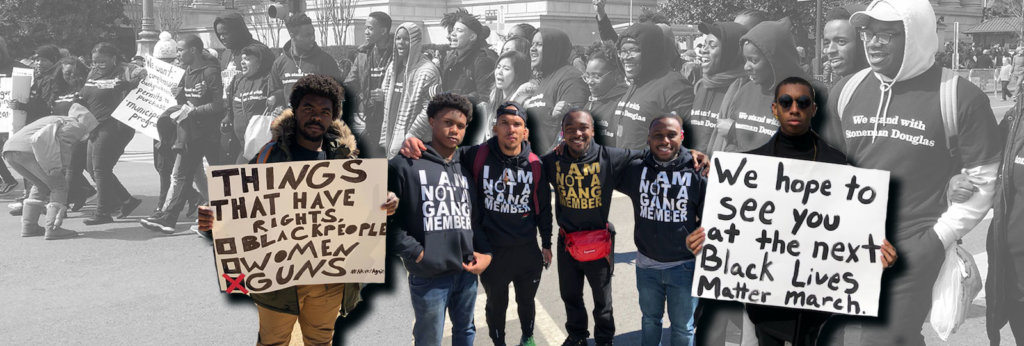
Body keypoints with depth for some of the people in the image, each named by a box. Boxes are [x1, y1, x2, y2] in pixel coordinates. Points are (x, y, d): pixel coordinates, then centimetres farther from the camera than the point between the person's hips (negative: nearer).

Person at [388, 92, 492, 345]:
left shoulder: (465, 170, 15)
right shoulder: (405, 166, -5)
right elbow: (387, 220, -9)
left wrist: (486, 253, 5)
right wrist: (416, 254, -14)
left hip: (467, 272, 6)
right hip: (429, 276, -6)